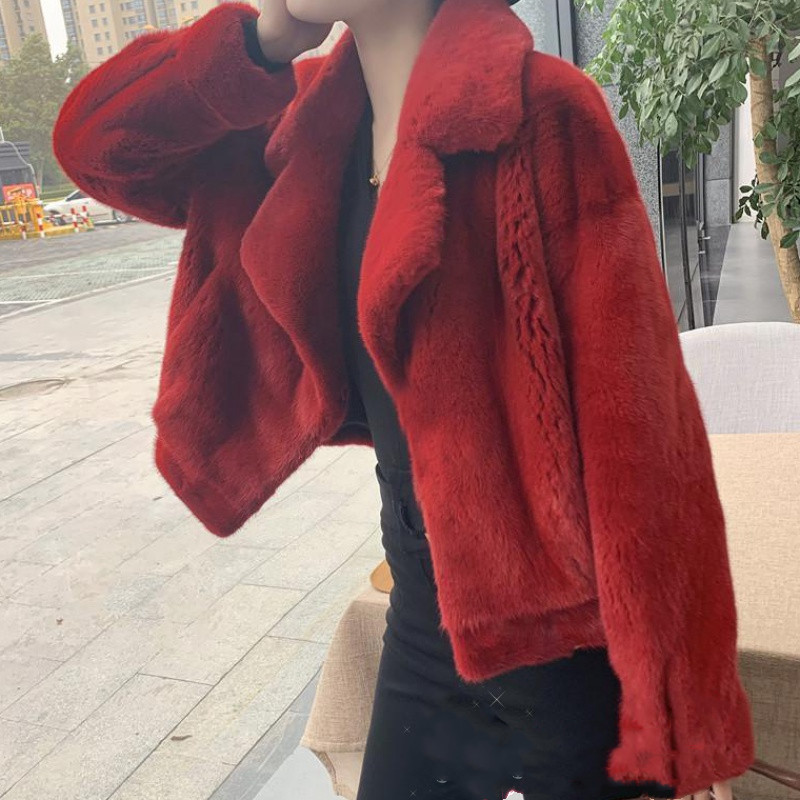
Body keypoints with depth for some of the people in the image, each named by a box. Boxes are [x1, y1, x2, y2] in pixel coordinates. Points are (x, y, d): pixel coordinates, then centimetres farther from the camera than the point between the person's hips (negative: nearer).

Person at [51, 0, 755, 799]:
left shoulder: (539, 110, -18)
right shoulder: (321, 119, 2)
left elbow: (633, 419, -19)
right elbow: (95, 141, 6)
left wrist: (679, 710, -15)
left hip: (564, 636, -6)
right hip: (425, 618, 6)